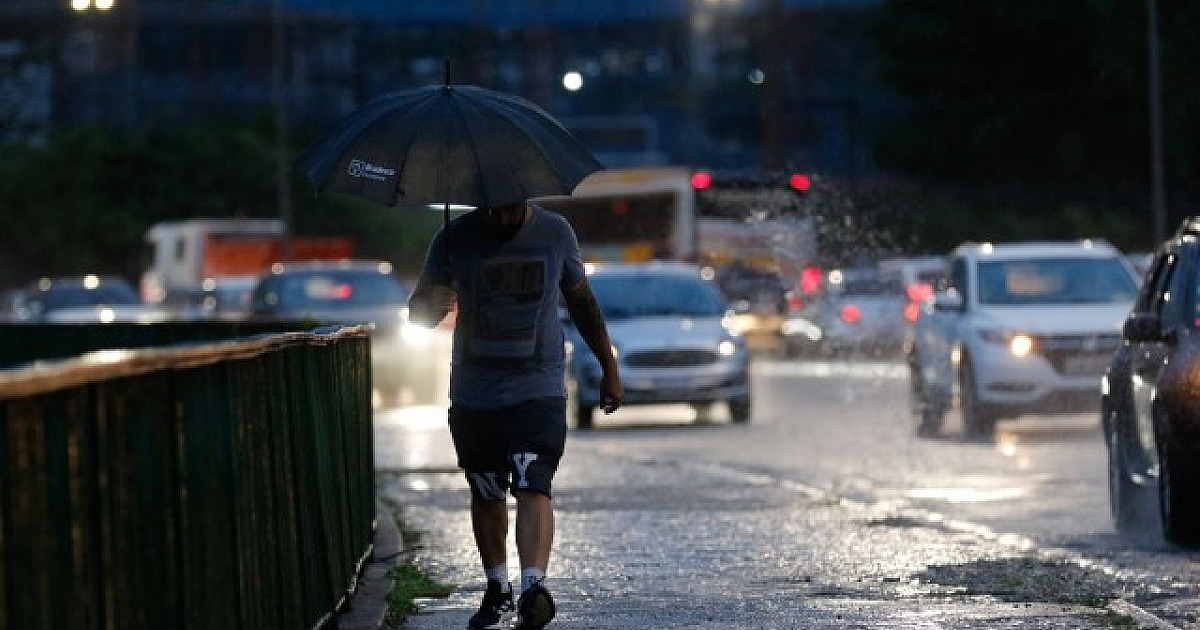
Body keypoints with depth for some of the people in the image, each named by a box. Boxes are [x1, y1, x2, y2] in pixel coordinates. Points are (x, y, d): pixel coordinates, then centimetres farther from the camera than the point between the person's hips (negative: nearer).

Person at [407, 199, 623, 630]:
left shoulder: (555, 233, 1)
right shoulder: (456, 237, -2)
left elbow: (582, 303, 14)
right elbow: (420, 312, -1)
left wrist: (609, 369, 18)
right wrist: (431, 304, -26)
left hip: (538, 389, -2)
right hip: (473, 395, 2)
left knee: (532, 486, -19)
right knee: (486, 494, 10)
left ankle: (534, 587, -33)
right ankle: (497, 591, 27)